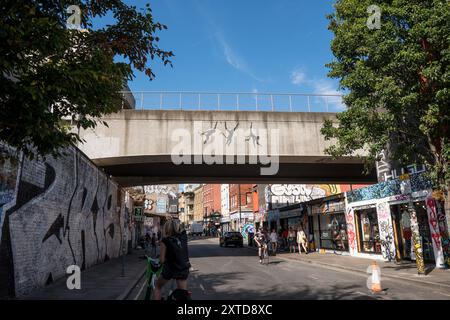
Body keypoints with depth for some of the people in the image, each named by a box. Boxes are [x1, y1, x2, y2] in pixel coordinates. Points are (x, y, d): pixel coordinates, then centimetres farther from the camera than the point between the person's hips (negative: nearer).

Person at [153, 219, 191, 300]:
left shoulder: (165, 241, -14)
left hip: (169, 269, -3)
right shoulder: (184, 236, -4)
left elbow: (162, 260, -9)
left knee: (157, 287, 25)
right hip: (183, 270, 3)